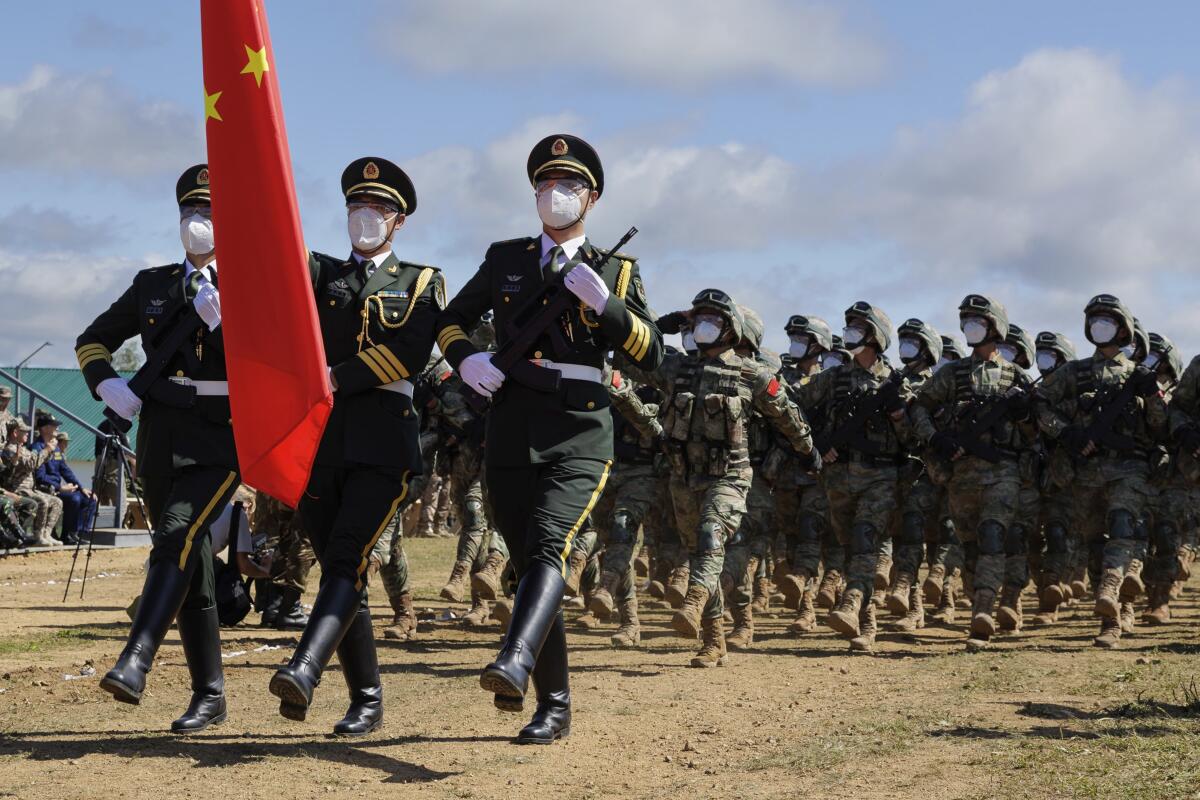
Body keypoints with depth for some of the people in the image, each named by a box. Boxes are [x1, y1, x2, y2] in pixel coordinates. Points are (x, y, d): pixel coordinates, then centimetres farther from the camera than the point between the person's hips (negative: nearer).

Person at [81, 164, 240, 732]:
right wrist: (106, 385, 3)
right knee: (192, 563, 8)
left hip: (221, 438, -5)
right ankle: (209, 696, 15)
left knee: (178, 537, -25)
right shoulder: (153, 285, 14)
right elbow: (93, 340, 22)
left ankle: (134, 664, -33)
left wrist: (222, 322, -19)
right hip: (160, 439, 5)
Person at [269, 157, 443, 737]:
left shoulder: (421, 282, 12)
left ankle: (304, 671, -36)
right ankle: (367, 700, 13)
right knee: (341, 570, 4)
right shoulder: (322, 274, 23)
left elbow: (410, 352, -5)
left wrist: (337, 378, -12)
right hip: (319, 437, 4)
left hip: (383, 440, -4)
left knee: (347, 559, -19)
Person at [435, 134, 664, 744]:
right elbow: (451, 321, 20)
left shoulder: (615, 271, 9)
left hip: (579, 438, -3)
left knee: (548, 546, -26)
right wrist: (466, 359, -3)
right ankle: (554, 706, 15)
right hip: (510, 436, 3)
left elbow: (651, 356, 1)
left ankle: (516, 661, -46)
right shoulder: (504, 259, 15)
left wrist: (604, 303, -15)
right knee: (529, 564, 6)